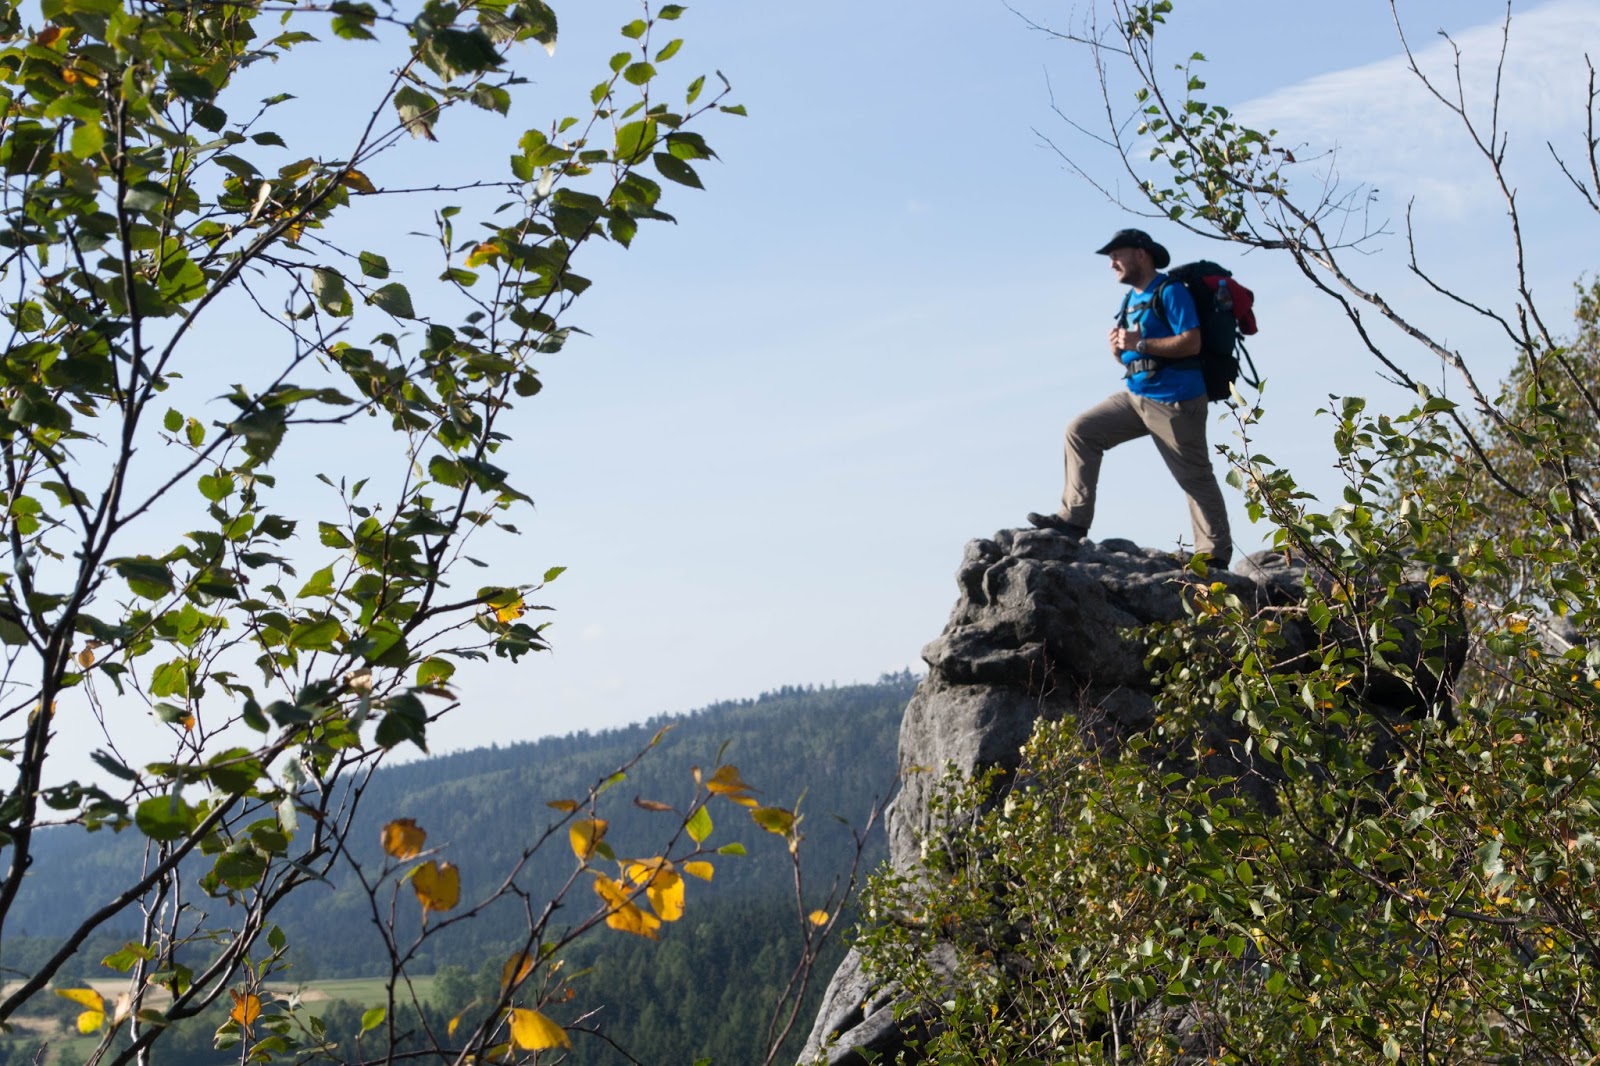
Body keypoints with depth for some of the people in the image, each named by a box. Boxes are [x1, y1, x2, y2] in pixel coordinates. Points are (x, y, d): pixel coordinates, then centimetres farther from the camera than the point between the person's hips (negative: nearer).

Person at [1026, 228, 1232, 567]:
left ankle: (1215, 557, 1)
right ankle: (1073, 519, 2)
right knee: (1081, 431, 4)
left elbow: (1192, 342, -19)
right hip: (1138, 396, 9)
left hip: (1175, 401, -9)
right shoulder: (1131, 300, 18)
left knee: (1195, 478, -5)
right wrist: (1118, 349, -1)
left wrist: (1140, 344, -18)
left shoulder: (1169, 291, -9)